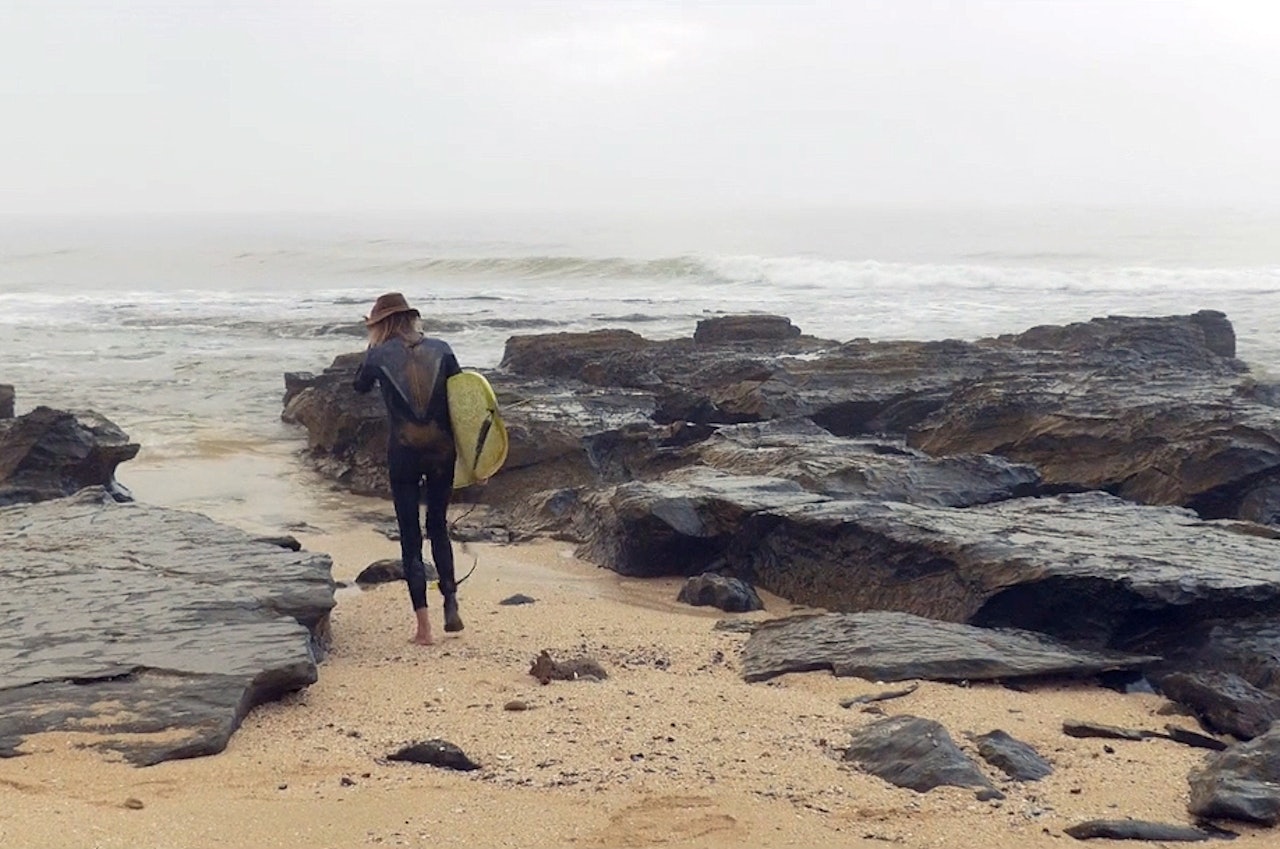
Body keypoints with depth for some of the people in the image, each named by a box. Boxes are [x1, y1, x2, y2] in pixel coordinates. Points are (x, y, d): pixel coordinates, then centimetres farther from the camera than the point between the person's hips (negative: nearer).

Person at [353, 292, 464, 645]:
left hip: (403, 452, -2)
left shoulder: (380, 354, -4)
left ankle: (423, 625, 1)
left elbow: (360, 385, 17)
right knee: (438, 528, 20)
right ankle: (451, 603, 6)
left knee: (410, 537, 5)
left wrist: (373, 344, 17)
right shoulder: (440, 349, 1)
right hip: (442, 450, 2)